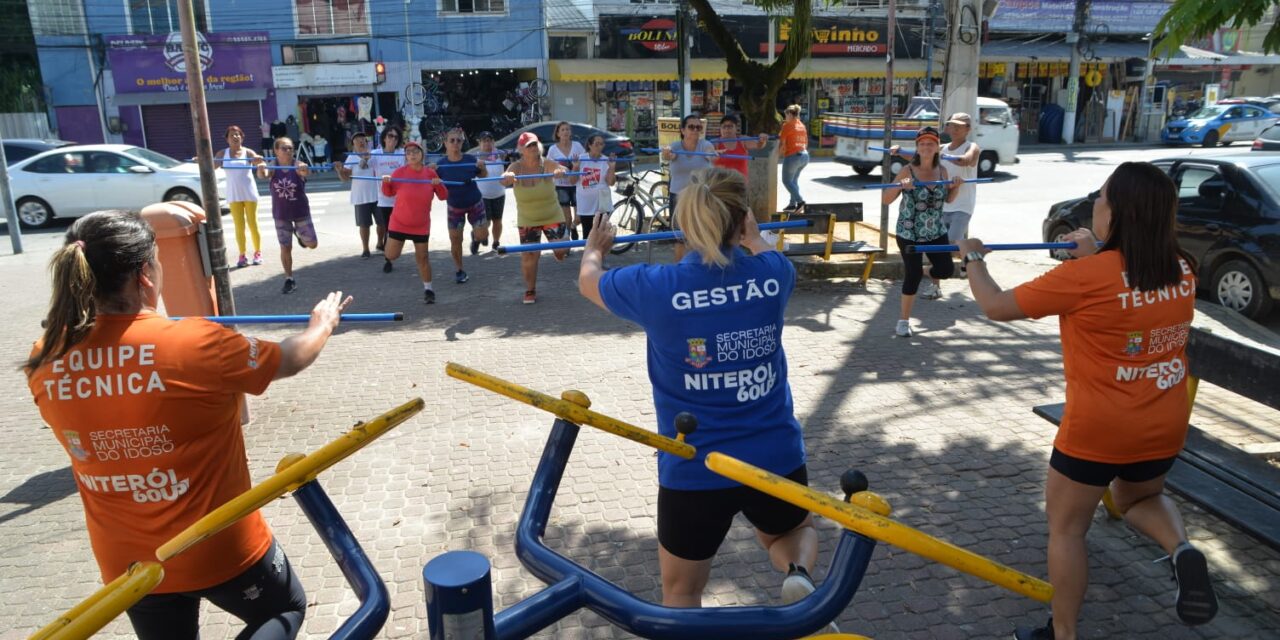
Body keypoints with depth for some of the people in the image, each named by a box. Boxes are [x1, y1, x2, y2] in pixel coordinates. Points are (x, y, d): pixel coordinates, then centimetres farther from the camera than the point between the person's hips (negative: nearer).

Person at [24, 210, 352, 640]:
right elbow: (291, 361, -6)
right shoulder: (198, 343, -23)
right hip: (221, 549, -4)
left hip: (128, 564, 4)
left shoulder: (45, 363, -10)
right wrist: (323, 323, 15)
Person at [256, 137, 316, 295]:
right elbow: (262, 175, -26)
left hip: (301, 212, -1)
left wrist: (304, 169, -57)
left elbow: (307, 172, -33)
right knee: (285, 248, 4)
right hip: (281, 214, 1)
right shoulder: (273, 168, -6)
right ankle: (289, 280, 17)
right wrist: (260, 168, -50)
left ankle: (298, 233, 36)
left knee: (312, 244, 3)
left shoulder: (298, 166, -11)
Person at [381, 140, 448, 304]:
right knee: (392, 255, 3)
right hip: (399, 223, 0)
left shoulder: (430, 172, -5)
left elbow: (443, 196, -1)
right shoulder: (400, 172, -8)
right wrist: (386, 182, -17)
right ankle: (389, 260, 41)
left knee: (422, 258, 4)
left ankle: (428, 289, 15)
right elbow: (389, 193, 3)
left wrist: (438, 184, -20)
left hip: (421, 225, 0)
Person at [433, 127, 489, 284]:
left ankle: (474, 236, 34)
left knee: (482, 235, -5)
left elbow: (483, 176, 0)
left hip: (475, 203, 0)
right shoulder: (441, 164, -15)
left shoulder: (470, 159, -16)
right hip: (454, 206, 0)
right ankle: (459, 270, 22)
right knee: (455, 240, 2)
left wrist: (482, 167, -22)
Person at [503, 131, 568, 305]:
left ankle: (564, 244, 31)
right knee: (528, 254, 0)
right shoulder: (516, 167, -14)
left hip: (553, 217, -1)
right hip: (527, 221, 1)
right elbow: (504, 179, -31)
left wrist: (560, 170, -62)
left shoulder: (546, 163, -17)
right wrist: (508, 177, -57)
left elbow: (559, 168, -36)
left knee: (561, 252, -7)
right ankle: (530, 290, 17)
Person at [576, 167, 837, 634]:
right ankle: (799, 575, 3)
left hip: (693, 471, -2)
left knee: (681, 590, 21)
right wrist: (753, 236, 43)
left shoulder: (655, 286, -13)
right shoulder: (773, 274, -6)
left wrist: (594, 248, 32)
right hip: (777, 458, 2)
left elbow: (588, 280, 9)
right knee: (795, 529, 34)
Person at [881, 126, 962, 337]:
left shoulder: (942, 171, 0)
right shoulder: (907, 171, -13)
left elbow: (948, 199, 14)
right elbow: (885, 199, -13)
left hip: (936, 233, 5)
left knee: (946, 269, 2)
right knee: (913, 274, -7)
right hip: (909, 233, -4)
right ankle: (904, 320, 8)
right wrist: (900, 186, -31)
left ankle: (925, 272, 39)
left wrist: (955, 187, -6)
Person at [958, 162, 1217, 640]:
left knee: (1066, 528, 13)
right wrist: (1096, 257, 15)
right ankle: (1182, 551, 4)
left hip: (1096, 430, -6)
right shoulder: (1182, 269, -3)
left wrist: (973, 260, 4)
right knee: (1140, 498, 33)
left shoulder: (1084, 275, -21)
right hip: (1165, 427, 6)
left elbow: (997, 306, -12)